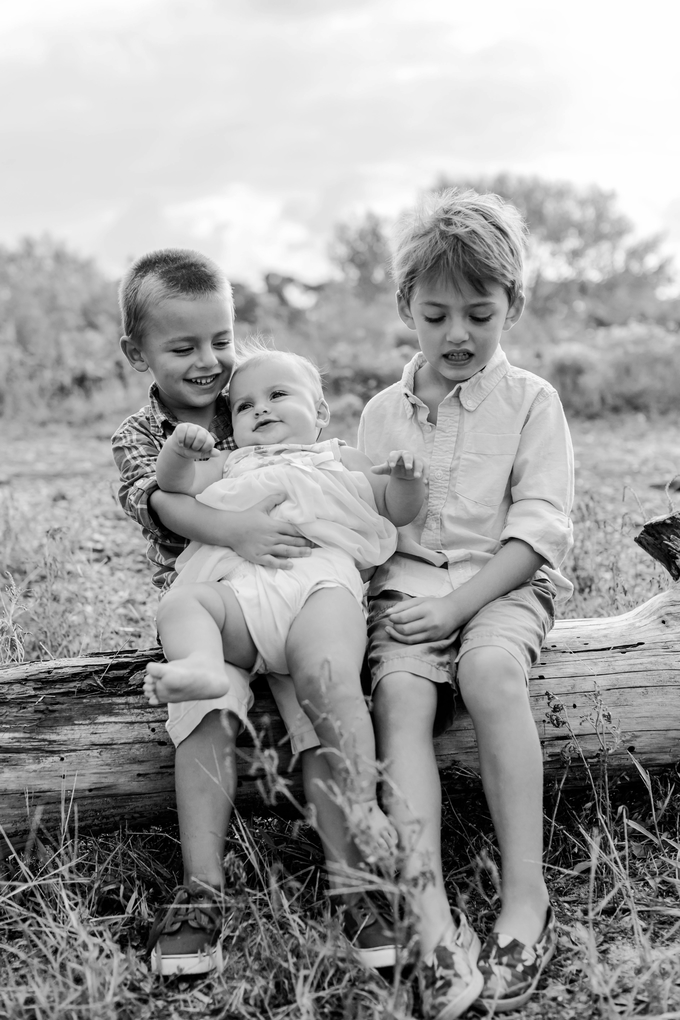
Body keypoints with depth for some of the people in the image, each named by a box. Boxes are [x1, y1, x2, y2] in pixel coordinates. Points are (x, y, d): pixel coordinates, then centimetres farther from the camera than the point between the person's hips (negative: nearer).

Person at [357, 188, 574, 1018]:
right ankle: (432, 920, -35)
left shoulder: (530, 402, 4)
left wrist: (457, 604, -15)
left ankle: (526, 896, -29)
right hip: (407, 586, 2)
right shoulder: (382, 413, 13)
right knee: (399, 693, -28)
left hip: (502, 583, -2)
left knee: (490, 668, -34)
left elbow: (541, 527, -5)